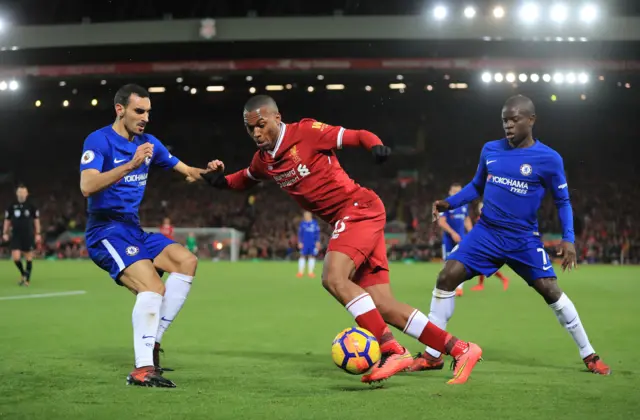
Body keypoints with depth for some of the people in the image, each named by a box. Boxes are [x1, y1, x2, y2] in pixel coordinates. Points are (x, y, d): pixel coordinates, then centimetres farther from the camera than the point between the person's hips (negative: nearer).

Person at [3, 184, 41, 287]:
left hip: (28, 236, -1)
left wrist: (38, 234, 0)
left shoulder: (32, 206, -2)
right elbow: (7, 220, 9)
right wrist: (5, 233, 2)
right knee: (16, 257, -10)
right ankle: (23, 273, 18)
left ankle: (27, 279, 17)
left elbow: (36, 220, 4)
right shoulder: (11, 206, 2)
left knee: (29, 257, 4)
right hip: (16, 236, 1)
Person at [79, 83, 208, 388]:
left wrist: (208, 173, -4)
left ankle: (152, 342, -5)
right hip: (105, 232, -8)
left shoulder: (148, 143, 12)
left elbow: (186, 171, 18)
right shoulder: (99, 141, -10)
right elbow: (87, 186, -26)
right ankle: (142, 368, -23)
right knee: (152, 285, -26)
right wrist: (130, 165, -34)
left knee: (186, 261, -9)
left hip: (133, 231, 8)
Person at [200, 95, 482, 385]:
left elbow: (356, 136, -9)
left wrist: (375, 145, -30)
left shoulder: (306, 132, -11)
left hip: (360, 208, -7)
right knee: (384, 307, -1)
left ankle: (393, 351, -24)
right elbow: (246, 180, 30)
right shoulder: (263, 160, 10)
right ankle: (460, 350, 5)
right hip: (345, 220, 8)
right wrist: (220, 180, 10)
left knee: (333, 278, -27)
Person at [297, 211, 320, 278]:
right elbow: (300, 234, 6)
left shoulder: (315, 223, 7)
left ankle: (311, 272, 10)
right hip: (304, 243, -1)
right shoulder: (302, 223, 5)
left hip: (313, 243, 1)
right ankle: (300, 272, 2)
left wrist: (318, 242, 2)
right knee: (302, 256, -3)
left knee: (312, 256, 3)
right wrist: (300, 242, -2)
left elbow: (317, 233, 9)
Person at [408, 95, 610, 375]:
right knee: (447, 277, -11)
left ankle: (589, 355, 10)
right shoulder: (490, 150, 2)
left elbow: (562, 201, 2)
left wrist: (568, 239, -9)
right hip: (486, 232, 3)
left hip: (524, 239, -3)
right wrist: (449, 203, 1)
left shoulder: (548, 159, -8)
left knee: (550, 290, -9)